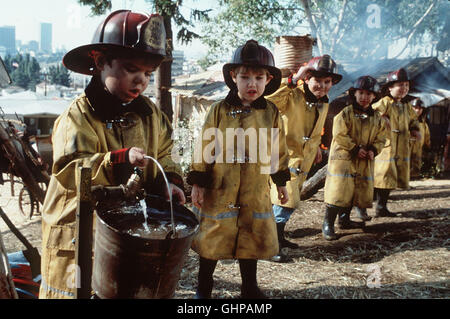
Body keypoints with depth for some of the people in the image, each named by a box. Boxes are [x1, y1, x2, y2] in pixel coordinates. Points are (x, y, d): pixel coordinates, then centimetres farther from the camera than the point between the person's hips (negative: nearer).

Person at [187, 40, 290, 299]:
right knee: (212, 239, 8)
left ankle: (250, 287, 36)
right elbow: (205, 148, -3)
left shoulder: (271, 113, 0)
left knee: (252, 240, 15)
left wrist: (281, 182, 14)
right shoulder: (219, 111, -7)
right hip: (219, 190, -2)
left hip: (256, 192, 2)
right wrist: (198, 182, -4)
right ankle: (203, 287, 29)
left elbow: (279, 150, 10)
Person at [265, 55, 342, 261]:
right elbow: (268, 99, -41)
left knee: (290, 200, 18)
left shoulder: (323, 104, 8)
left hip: (303, 160, 9)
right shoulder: (291, 96, -19)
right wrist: (293, 80, -41)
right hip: (284, 156, -9)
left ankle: (278, 237, 34)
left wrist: (316, 147, 23)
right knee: (287, 200, -15)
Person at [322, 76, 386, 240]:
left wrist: (373, 150, -6)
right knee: (339, 191, -11)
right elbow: (340, 135, -14)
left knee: (359, 191, 13)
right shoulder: (346, 113, -8)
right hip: (343, 158, -6)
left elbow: (381, 138, 13)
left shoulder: (377, 118, 9)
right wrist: (355, 149, -17)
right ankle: (328, 224, -2)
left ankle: (344, 219, 31)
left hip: (365, 161, 6)